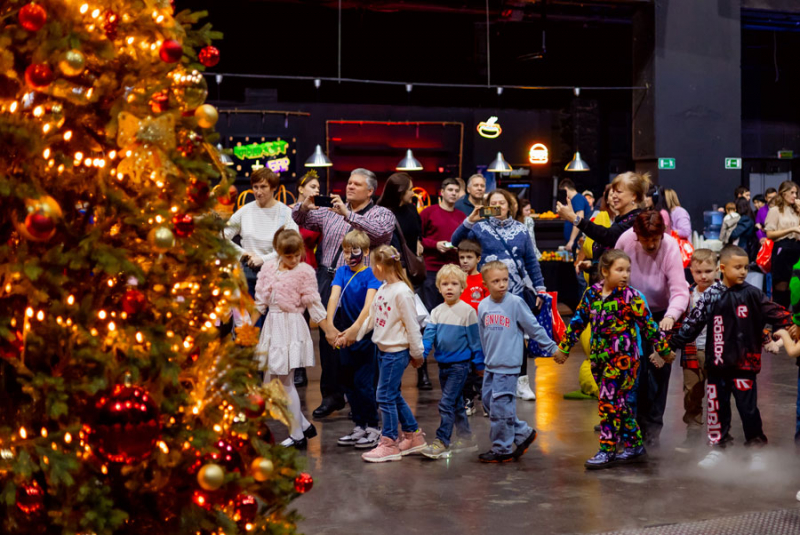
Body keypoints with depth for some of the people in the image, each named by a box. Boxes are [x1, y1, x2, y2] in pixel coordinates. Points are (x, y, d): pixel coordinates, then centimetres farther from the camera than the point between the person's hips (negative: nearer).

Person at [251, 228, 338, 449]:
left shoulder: (304, 271, -6)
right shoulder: (268, 269, 8)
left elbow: (314, 306, -4)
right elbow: (259, 302, 13)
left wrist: (330, 331, -7)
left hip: (292, 328, -6)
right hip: (272, 327, 6)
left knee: (285, 382, -3)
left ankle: (297, 436, 8)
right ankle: (304, 425, 20)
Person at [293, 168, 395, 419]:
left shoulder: (382, 214, 5)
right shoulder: (330, 212, 17)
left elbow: (381, 232, -18)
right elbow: (298, 219, 19)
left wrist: (347, 214, -23)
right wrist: (305, 206, -5)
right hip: (328, 279, 4)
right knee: (328, 337, 4)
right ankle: (332, 395, 15)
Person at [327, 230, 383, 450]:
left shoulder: (371, 275, -11)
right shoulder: (342, 272, 3)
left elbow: (369, 304, -24)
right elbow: (334, 297, -11)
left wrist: (355, 328, -39)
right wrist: (329, 325, -27)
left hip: (366, 334, -5)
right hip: (346, 333, 6)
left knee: (363, 382, -6)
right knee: (348, 382, 10)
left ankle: (373, 428, 6)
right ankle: (359, 426, 21)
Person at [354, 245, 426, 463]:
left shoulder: (402, 292, -19)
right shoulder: (383, 289, 9)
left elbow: (412, 325, -14)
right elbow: (372, 317, 18)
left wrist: (417, 353, -9)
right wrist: (353, 335, 15)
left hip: (397, 351, -9)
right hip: (383, 349, 9)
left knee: (386, 396, -4)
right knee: (394, 396, 15)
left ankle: (389, 443, 6)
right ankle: (413, 436, 27)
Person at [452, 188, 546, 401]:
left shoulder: (520, 229, 7)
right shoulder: (480, 228, 1)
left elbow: (531, 261, 9)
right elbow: (456, 241, -11)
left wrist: (539, 287, 5)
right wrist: (470, 221, -24)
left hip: (516, 291, 1)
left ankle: (522, 382, 16)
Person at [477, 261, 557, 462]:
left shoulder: (516, 303, -10)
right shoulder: (483, 306, 5)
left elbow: (534, 328, -2)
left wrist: (552, 347, 3)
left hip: (509, 365, -6)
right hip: (490, 364, 6)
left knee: (500, 406, -5)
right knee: (488, 402, 9)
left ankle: (502, 449, 9)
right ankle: (523, 433, 22)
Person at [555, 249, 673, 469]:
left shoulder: (631, 297, -9)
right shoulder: (592, 293, 4)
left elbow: (649, 326, -4)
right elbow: (578, 321, 13)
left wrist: (664, 349, 0)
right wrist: (564, 348, 17)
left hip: (623, 358, -6)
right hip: (599, 358, 6)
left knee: (609, 402, -6)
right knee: (618, 403, 12)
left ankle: (607, 451, 3)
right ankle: (635, 447, 24)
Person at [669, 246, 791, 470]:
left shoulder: (752, 294, -1)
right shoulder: (712, 295, 1)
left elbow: (773, 312, -5)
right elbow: (693, 322, 5)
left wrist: (789, 326, -23)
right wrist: (673, 344, 3)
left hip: (744, 362, -2)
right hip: (717, 363, 2)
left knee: (748, 407, 1)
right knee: (717, 406, 10)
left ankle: (756, 449, 17)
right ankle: (718, 446, 25)